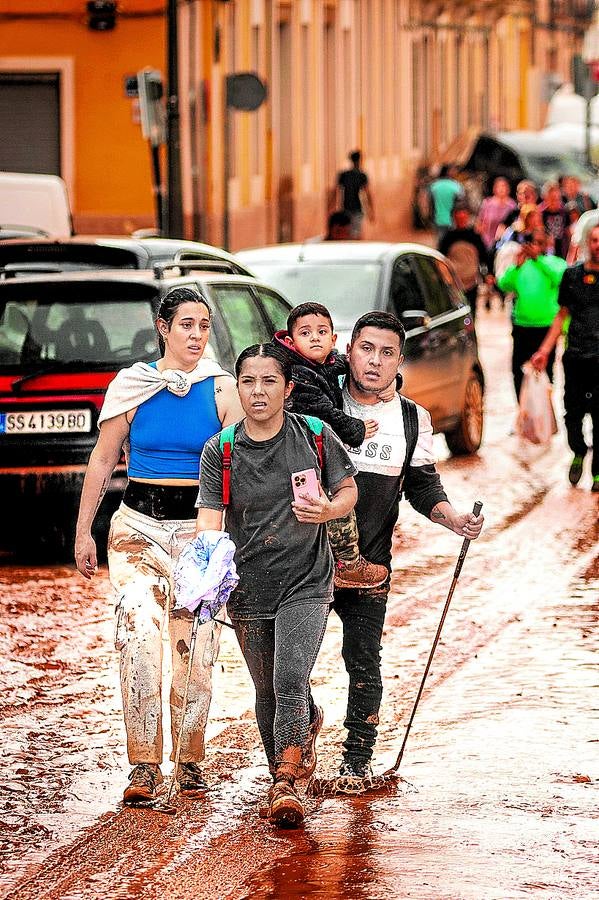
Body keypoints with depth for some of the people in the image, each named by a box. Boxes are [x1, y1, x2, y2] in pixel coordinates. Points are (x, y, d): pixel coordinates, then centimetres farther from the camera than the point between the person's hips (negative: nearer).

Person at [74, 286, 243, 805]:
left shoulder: (224, 389, 2)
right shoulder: (132, 386, 3)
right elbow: (103, 460, 9)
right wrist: (83, 530, 7)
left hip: (201, 528, 0)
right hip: (139, 524, 0)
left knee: (195, 647, -1)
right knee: (139, 636, -15)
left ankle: (190, 762, 13)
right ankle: (144, 766, -13)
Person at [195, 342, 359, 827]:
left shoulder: (315, 436, -4)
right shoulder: (220, 451, -5)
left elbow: (348, 490, 9)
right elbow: (209, 519, -13)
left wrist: (328, 510, -13)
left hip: (306, 582, -2)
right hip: (248, 587, 2)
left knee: (290, 679, -19)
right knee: (267, 691, 13)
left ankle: (285, 783, -11)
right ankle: (309, 723, 43)